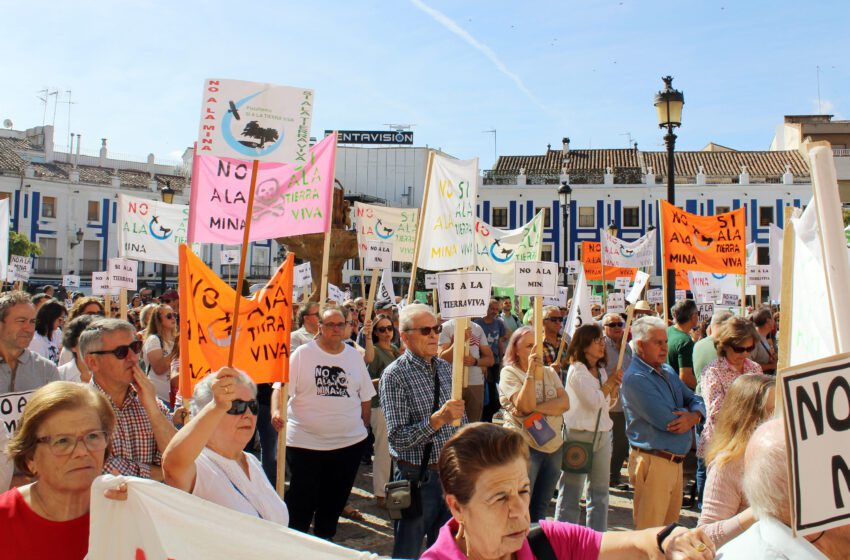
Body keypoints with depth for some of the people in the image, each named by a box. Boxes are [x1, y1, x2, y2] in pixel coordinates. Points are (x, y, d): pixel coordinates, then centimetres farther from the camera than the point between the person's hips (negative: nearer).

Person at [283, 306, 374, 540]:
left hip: (349, 441, 4)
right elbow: (280, 387, -8)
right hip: (305, 441, -3)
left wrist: (363, 426, 13)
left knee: (335, 498, 15)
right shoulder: (302, 354, -3)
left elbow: (366, 396, 13)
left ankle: (325, 540, 34)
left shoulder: (354, 355, 7)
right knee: (302, 500, 2)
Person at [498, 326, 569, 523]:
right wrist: (531, 371, -23)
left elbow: (564, 403, -5)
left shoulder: (549, 372, 10)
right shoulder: (509, 373, -5)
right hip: (524, 446, -5)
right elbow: (525, 405, -19)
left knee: (541, 510, 16)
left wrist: (535, 409, -17)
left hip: (554, 446, 5)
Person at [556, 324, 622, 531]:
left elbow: (610, 403, 17)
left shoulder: (601, 370, 11)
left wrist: (615, 385, -1)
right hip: (579, 435, -8)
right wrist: (610, 382, -6)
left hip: (602, 435, 8)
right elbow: (594, 401, -20)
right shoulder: (576, 371, -12)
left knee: (600, 492, 13)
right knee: (571, 492, 0)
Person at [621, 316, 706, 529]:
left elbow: (696, 400, 10)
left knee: (670, 525, 19)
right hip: (653, 462, -9)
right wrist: (686, 414, -2)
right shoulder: (635, 378, -17)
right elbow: (667, 421, -23)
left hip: (675, 461, 9)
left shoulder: (668, 371, 13)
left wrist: (693, 416, -13)